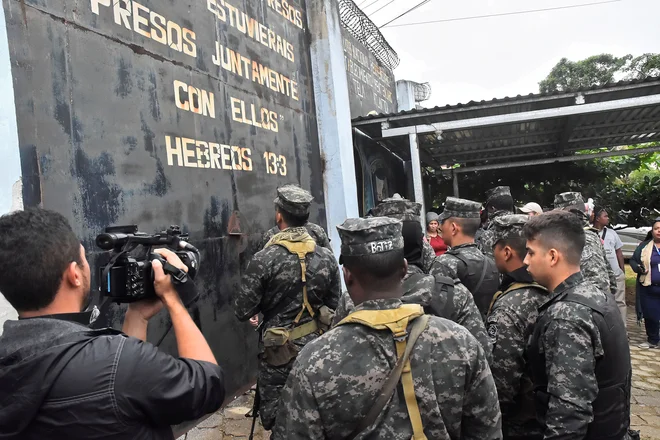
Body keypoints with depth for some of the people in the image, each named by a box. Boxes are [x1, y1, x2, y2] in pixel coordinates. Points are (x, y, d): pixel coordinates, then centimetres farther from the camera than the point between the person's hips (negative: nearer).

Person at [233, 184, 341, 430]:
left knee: (278, 421, 11)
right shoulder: (326, 257, -4)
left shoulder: (264, 259, -17)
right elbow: (334, 306, 5)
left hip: (280, 351, -4)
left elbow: (243, 311, -13)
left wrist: (260, 311, 9)